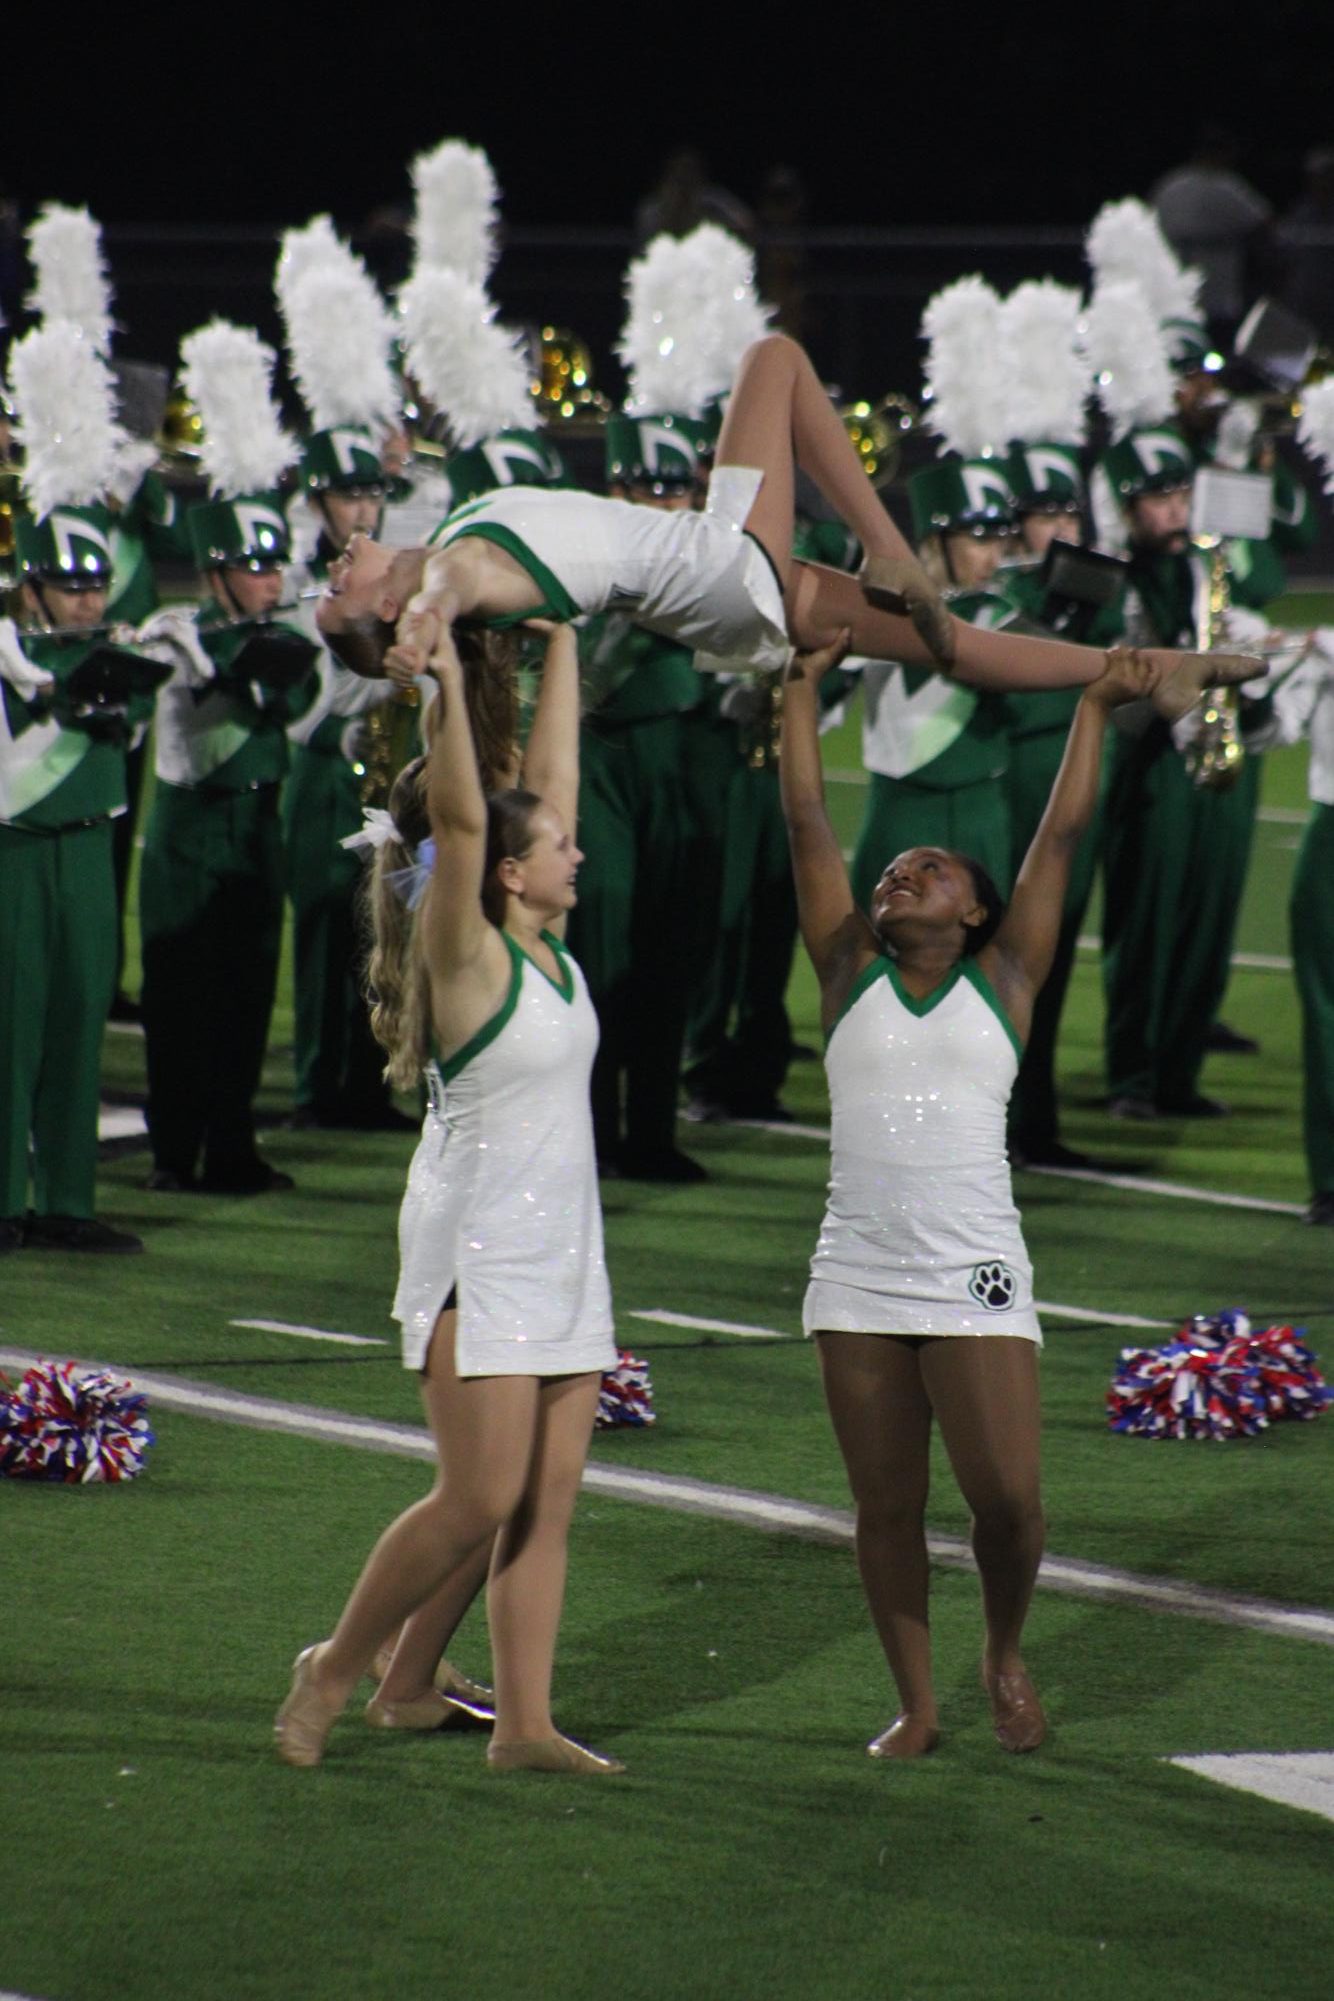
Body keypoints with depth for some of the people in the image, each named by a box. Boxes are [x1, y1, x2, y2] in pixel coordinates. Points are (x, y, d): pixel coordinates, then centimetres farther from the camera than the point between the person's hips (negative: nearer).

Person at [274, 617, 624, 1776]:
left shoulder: (551, 949, 7)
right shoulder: (467, 959, -11)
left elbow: (552, 769, 11)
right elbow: (460, 822, -25)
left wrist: (562, 636, 14)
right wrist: (446, 688, -34)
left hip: (561, 1249, 8)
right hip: (480, 1254, -8)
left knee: (547, 1500, 4)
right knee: (481, 1499, -9)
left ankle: (525, 1725, 7)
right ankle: (338, 1669, 7)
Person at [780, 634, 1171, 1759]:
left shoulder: (1003, 979, 8)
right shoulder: (851, 975, 10)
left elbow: (1062, 836, 7)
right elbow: (807, 822, 10)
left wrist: (1096, 713, 7)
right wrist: (803, 693, 10)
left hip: (974, 1277, -2)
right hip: (858, 1278, 2)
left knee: (1008, 1500, -9)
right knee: (887, 1509, 5)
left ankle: (1005, 1655, 18)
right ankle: (917, 1706, 16)